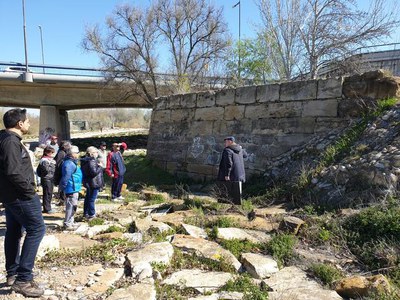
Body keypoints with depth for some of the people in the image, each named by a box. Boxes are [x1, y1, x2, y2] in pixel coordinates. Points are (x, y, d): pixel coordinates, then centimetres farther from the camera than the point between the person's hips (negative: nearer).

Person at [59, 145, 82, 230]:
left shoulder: (72, 163, 15)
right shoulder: (69, 164, -20)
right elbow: (66, 177, -22)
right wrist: (62, 188, -19)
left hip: (74, 189, 11)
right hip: (71, 189, -11)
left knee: (71, 207, 19)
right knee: (71, 207, -3)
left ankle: (70, 222, 30)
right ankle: (67, 224, 6)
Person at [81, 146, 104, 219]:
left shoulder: (85, 161, 10)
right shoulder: (91, 161, -22)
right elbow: (94, 172, -27)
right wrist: (100, 167, -14)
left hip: (88, 182, 10)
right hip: (94, 183, -10)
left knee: (88, 198, 19)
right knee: (92, 199, -2)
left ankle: (86, 213, 30)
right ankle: (91, 215, 6)